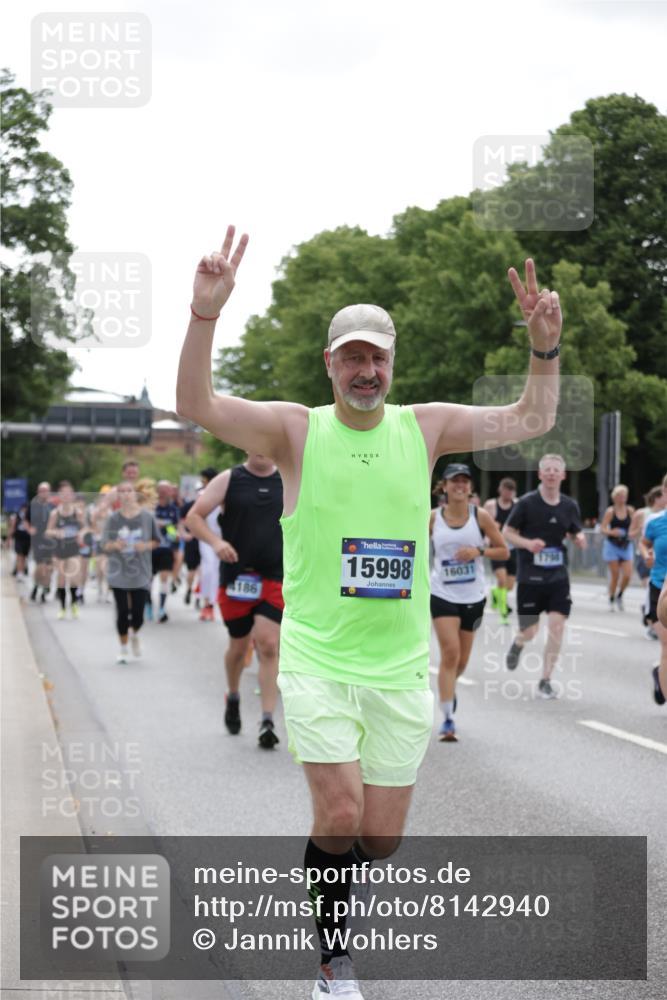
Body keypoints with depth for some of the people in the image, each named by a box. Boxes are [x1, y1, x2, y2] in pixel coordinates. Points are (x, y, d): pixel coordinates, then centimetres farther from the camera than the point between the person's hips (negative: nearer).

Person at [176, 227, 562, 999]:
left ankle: (328, 868, 41)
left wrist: (544, 348, -11)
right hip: (316, 661, -3)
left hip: (401, 667, 3)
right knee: (341, 816, -16)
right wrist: (204, 316, -30)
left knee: (380, 839, 5)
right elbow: (195, 406, -14)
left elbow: (530, 420, 7)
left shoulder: (424, 428, 5)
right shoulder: (295, 430, -3)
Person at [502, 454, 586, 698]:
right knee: (530, 632, 3)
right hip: (530, 575, -3)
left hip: (558, 576, 3)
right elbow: (507, 532, -2)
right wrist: (528, 543, -20)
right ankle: (517, 644, 41)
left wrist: (580, 539, -8)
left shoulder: (569, 506, 4)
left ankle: (545, 681, 3)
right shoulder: (526, 502, -8)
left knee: (557, 627, -9)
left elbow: (576, 534, 16)